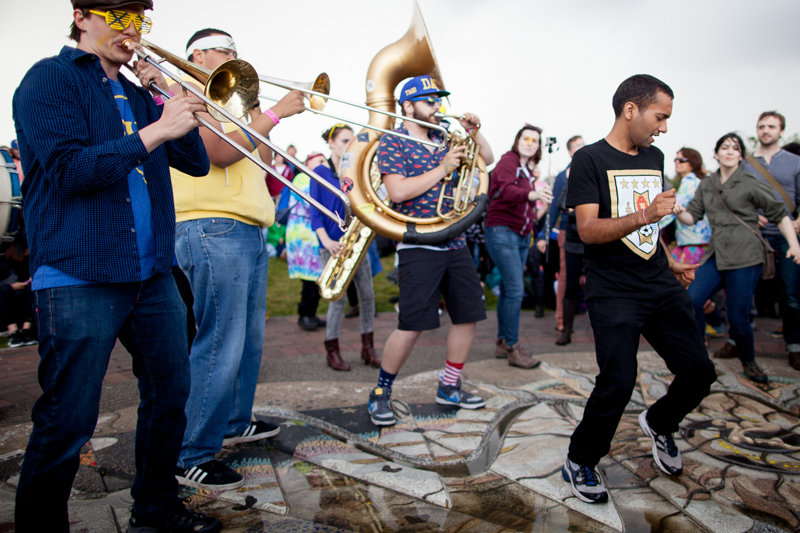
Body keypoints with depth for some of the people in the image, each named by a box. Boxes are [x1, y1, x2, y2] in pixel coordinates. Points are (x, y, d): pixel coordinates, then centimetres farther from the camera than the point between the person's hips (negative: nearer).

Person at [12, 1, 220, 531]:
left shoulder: (137, 94, 18)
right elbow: (69, 170, -16)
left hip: (153, 273, 8)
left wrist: (170, 102, 1)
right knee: (67, 423, -2)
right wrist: (155, 131, -17)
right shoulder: (49, 79, -1)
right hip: (79, 277, -7)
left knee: (170, 394, 15)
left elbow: (197, 162, 13)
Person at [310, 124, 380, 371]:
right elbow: (315, 212, -5)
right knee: (338, 298, -6)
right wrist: (326, 241, -18)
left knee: (367, 295, 3)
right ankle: (332, 352, 9)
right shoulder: (320, 172, 1)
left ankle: (367, 348, 15)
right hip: (332, 245, -5)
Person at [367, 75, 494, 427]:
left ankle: (449, 387, 26)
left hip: (455, 243, 7)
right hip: (419, 246, -7)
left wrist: (473, 132, 6)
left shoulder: (443, 137, 15)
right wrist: (442, 169, -15)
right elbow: (398, 191, -18)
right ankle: (381, 393, 10)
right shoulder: (393, 142, -3)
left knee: (468, 315, 9)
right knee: (412, 325, -9)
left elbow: (487, 160, 23)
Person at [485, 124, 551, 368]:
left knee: (509, 290, 11)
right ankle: (513, 348, -6)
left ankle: (502, 342, 19)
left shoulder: (528, 170, 18)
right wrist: (531, 194, -44)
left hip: (521, 236, 8)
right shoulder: (508, 161, -7)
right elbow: (507, 190, -27)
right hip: (502, 231, -8)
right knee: (515, 290, -13)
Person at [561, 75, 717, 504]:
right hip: (613, 295, -7)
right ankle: (580, 463, 10)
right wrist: (643, 217, -28)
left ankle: (659, 424, 35)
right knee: (618, 383, -14)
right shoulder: (590, 159, -6)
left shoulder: (655, 158, 16)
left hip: (663, 290, 7)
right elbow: (587, 229, -17)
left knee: (699, 372, 4)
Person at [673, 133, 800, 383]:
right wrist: (679, 212, -13)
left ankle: (749, 361, 23)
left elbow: (779, 214, 4)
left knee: (738, 316, -5)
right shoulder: (706, 185, 14)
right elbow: (692, 216, 10)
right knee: (692, 299, -13)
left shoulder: (751, 184, 1)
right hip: (716, 254, 4)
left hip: (745, 257, -4)